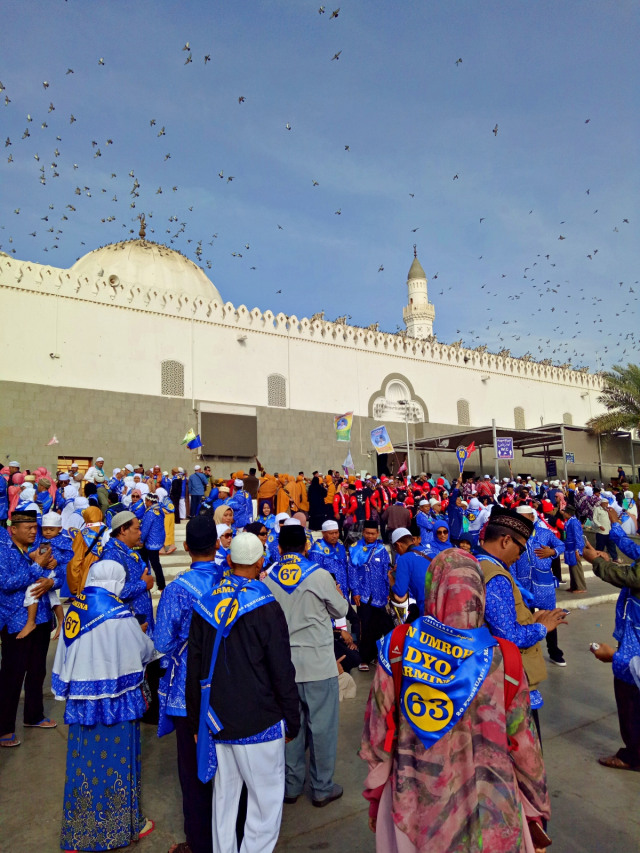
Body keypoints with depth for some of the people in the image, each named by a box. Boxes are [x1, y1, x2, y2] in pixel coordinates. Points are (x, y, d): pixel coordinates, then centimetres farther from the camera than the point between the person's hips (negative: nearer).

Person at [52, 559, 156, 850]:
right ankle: (125, 826, 28)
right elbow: (144, 652, -8)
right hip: (115, 702, -5)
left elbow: (65, 656, 5)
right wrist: (142, 636, 12)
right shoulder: (119, 615, -19)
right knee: (116, 760, 11)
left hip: (79, 701, 5)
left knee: (83, 761, 17)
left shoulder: (73, 609, -2)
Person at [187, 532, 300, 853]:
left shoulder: (205, 604, -2)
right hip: (259, 724, -5)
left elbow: (194, 670, 6)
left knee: (224, 796, 19)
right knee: (266, 802, 10)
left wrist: (196, 721, 17)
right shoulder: (266, 607, -16)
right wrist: (292, 722, 1)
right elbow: (282, 672, -11)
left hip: (216, 721, 5)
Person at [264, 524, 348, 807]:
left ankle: (292, 785, 29)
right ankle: (322, 788, 23)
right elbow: (341, 611, -2)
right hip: (318, 663, -3)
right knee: (322, 725, 11)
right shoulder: (320, 575, -15)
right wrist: (336, 595, 17)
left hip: (284, 663, 3)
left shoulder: (268, 579, -5)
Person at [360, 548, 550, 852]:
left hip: (412, 796, 1)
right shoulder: (499, 657, -20)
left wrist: (376, 792, 10)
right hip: (483, 802, -1)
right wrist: (537, 804, 11)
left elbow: (378, 725, -7)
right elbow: (521, 739, -7)